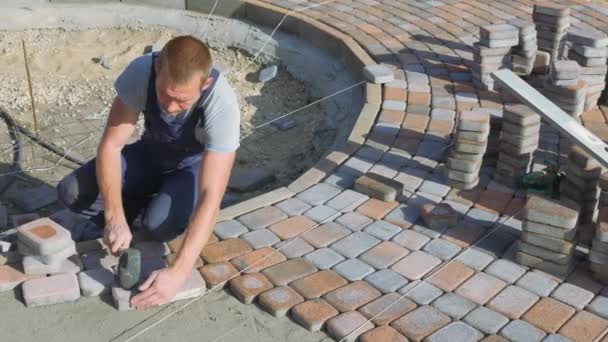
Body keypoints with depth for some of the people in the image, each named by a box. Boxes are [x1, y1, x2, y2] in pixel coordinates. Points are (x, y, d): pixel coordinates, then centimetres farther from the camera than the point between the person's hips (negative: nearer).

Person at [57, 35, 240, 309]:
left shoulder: (222, 105, -38)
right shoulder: (141, 71, -30)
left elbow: (211, 198, -40)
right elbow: (111, 144, -24)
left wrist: (178, 272, -46)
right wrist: (115, 218, -36)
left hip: (196, 165, -3)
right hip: (151, 154, 3)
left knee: (160, 224, -32)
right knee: (71, 193, -16)